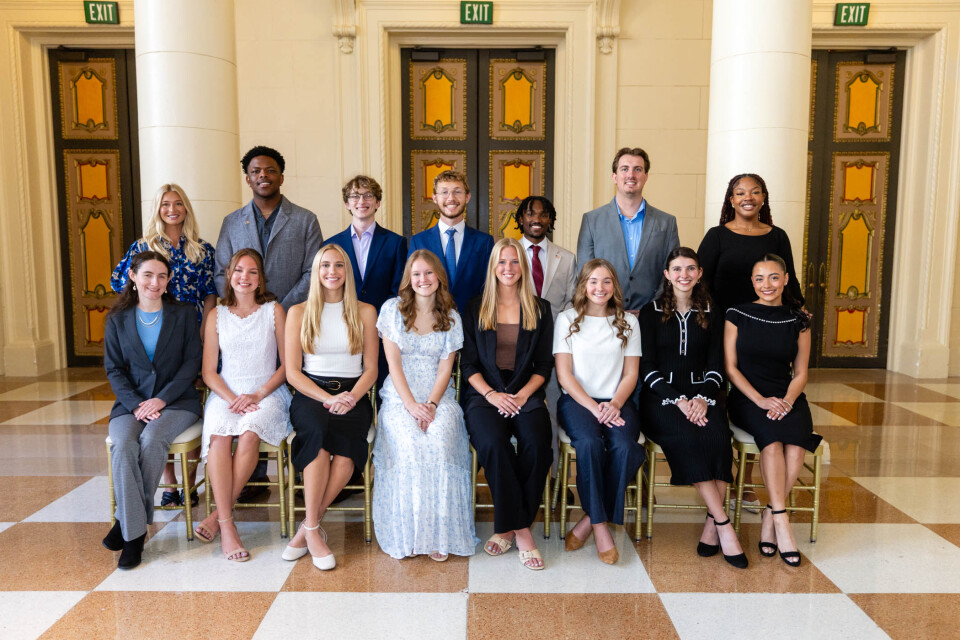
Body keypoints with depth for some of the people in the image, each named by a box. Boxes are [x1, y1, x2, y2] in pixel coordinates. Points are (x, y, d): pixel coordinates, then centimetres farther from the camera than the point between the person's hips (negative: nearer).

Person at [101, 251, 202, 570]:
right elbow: (114, 369, 6)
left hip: (176, 400, -2)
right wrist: (136, 404, -10)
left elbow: (192, 362, -1)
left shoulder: (184, 314, 5)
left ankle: (126, 521, -12)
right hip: (132, 402, 2)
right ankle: (134, 533, -18)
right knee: (123, 447, -27)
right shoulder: (117, 319, 10)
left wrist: (161, 399, -12)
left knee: (151, 439, -30)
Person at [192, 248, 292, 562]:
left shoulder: (274, 311, 6)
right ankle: (227, 525, -29)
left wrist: (258, 395, -10)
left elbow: (288, 364, 3)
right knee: (218, 434, -30)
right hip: (225, 393, 1)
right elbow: (209, 372, 8)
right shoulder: (217, 315, 12)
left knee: (249, 434, -32)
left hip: (267, 392, -1)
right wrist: (232, 398, -10)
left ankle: (220, 513, -18)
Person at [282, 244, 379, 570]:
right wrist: (327, 398, -13)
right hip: (309, 394, 0)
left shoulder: (365, 312, 12)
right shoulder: (299, 312, 10)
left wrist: (351, 397, -12)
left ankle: (309, 526, -19)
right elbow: (292, 371, 3)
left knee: (346, 444, -32)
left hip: (352, 394, 1)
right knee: (320, 431, -35)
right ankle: (313, 530, -27)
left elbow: (371, 369, 9)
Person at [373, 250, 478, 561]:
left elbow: (445, 368, 4)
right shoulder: (392, 309, 6)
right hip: (400, 396, -1)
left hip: (438, 395, 1)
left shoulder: (450, 317, 10)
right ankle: (406, 534, -17)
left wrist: (431, 404, -13)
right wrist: (411, 404, -13)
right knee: (409, 445, -30)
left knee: (439, 442, -30)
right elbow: (393, 363, -1)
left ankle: (439, 534, -20)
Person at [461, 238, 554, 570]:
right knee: (493, 443, -31)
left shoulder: (540, 309, 13)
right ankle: (521, 530, -18)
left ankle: (509, 527, -11)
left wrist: (523, 395, -9)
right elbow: (468, 363, 7)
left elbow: (544, 365, 9)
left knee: (537, 445, -29)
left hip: (526, 395, 1)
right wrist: (491, 394, -10)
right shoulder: (475, 308, 12)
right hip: (484, 394, 0)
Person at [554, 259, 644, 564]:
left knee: (625, 446, -29)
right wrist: (594, 407, -13)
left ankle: (589, 520, -14)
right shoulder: (567, 319, 7)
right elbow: (564, 374, -1)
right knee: (589, 442, -33)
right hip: (577, 400, -2)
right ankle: (600, 526, -19)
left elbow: (631, 374, 10)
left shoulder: (628, 322, 13)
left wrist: (614, 404, -10)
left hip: (616, 402, 2)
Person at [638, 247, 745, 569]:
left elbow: (716, 367, 9)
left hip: (702, 394, 2)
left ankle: (711, 526, -22)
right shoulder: (651, 312, 7)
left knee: (717, 437, -30)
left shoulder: (711, 314, 15)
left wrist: (703, 398, -11)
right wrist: (678, 401, -13)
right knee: (687, 438, -32)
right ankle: (724, 524, -24)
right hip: (661, 397, -2)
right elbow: (647, 369, 0)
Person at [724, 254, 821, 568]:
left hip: (788, 397, 2)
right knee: (772, 437, -32)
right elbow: (731, 368, 0)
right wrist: (761, 400, -13)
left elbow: (800, 373, 9)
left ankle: (770, 518, -14)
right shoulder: (737, 315, 3)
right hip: (747, 398, -2)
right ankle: (781, 521, -26)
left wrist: (787, 401, -12)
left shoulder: (798, 320, 9)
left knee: (796, 444, -29)